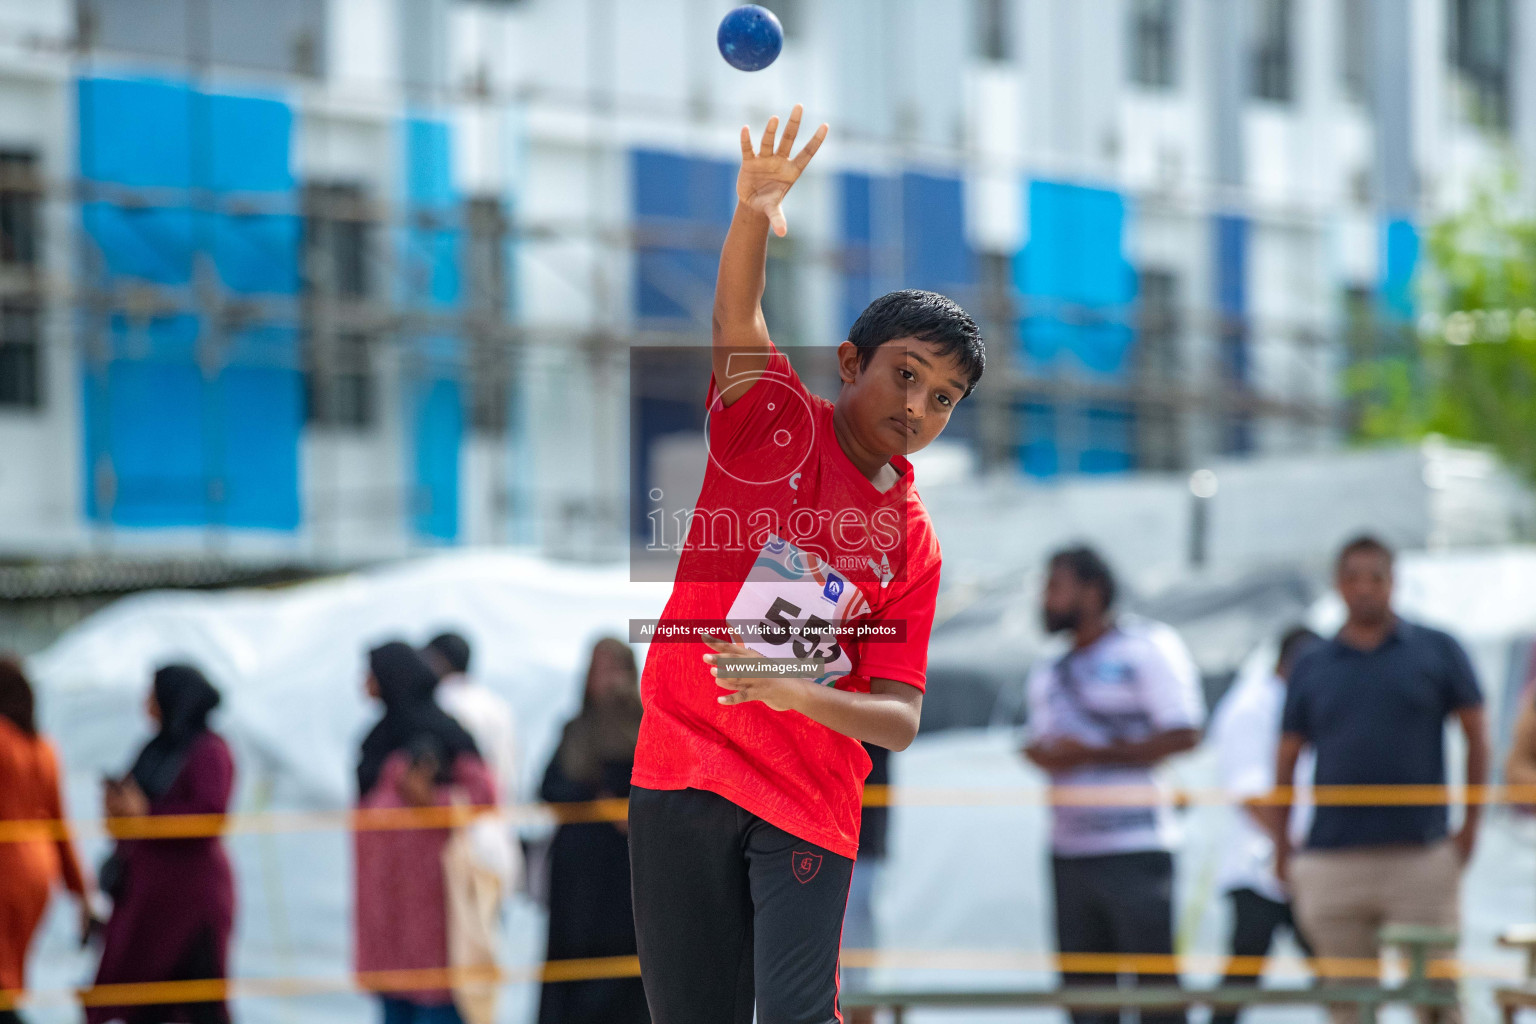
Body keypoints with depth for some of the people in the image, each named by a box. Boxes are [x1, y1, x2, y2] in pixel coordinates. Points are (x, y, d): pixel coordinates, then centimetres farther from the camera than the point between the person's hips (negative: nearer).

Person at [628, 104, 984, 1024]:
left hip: (809, 800, 0)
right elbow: (739, 312, -17)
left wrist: (795, 693, -20)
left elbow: (899, 720, -1)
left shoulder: (913, 544, 4)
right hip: (681, 773, 0)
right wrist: (755, 211, -37)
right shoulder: (774, 421, 2)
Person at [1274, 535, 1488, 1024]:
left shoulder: (1437, 651, 6)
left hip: (1422, 852, -2)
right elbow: (1287, 758, 14)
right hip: (1333, 854, 2)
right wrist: (1281, 849, 7)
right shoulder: (1311, 668, 11)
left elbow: (1477, 736, 7)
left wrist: (1470, 826, -1)